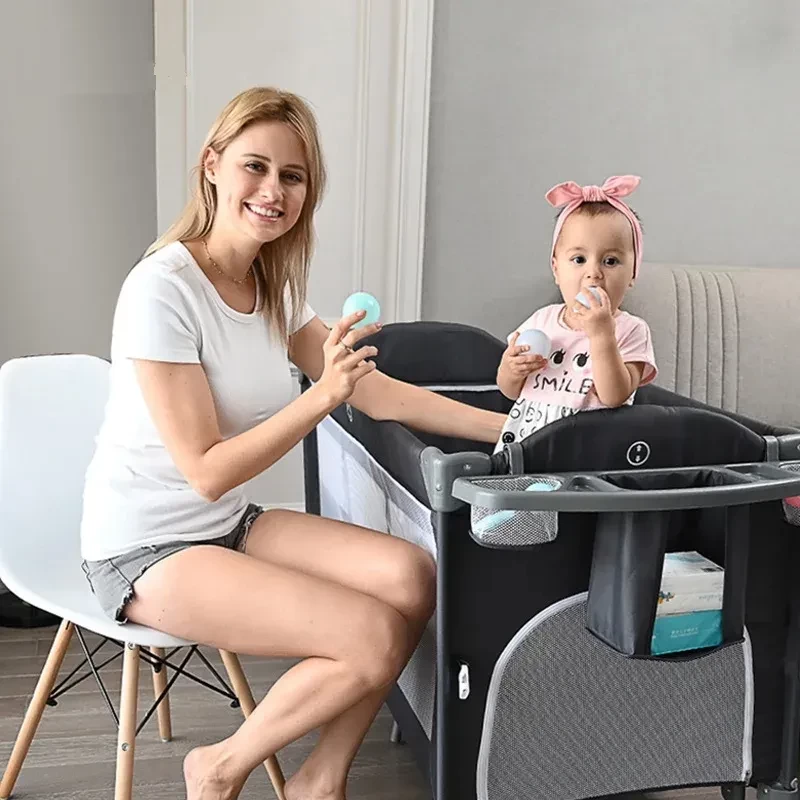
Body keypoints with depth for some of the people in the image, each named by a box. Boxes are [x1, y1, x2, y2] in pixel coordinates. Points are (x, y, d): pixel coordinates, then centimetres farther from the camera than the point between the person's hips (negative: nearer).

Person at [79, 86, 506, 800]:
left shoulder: (273, 285, 3)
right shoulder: (163, 289, -21)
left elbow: (376, 391, 6)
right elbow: (207, 472, -21)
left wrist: (508, 428, 1)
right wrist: (321, 396, -32)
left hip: (229, 524, 7)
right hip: (145, 551, -7)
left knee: (411, 576, -12)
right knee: (375, 637, -19)